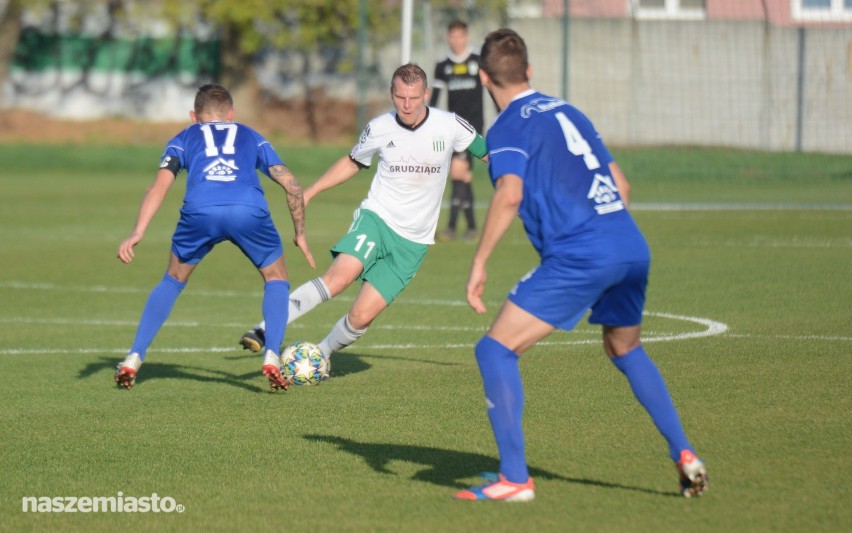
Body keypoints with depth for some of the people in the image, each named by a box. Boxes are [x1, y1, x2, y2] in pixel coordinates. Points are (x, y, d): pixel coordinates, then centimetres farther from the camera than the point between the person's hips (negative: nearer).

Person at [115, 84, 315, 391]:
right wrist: (300, 234, 38)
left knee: (173, 281, 26)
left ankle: (134, 359, 19)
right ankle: (272, 357, 3)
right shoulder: (251, 137, 35)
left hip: (200, 212, 0)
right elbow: (292, 186, 26)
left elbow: (160, 186, 15)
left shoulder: (184, 138, 32)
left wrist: (137, 233, 7)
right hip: (249, 210, 0)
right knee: (276, 279, 23)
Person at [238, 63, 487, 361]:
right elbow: (353, 162, 17)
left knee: (362, 316, -9)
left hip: (413, 242, 0)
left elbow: (487, 153, 8)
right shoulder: (379, 129, -2)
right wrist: (310, 192, 15)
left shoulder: (450, 126, -6)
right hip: (376, 217, 0)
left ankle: (319, 356, 17)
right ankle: (265, 330, -30)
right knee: (339, 276, -29)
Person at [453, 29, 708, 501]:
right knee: (625, 349, 31)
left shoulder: (508, 128, 0)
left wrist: (478, 263, -14)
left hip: (579, 258, -8)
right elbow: (621, 187, 23)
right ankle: (684, 457, 24)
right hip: (632, 247, 8)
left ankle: (514, 477, -8)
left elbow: (509, 195, -17)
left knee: (495, 350, -1)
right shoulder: (566, 111, 22)